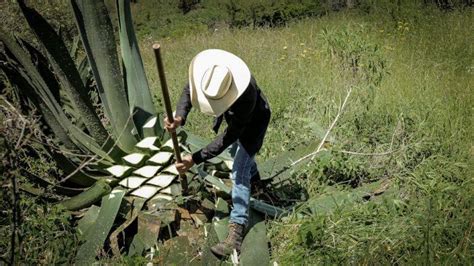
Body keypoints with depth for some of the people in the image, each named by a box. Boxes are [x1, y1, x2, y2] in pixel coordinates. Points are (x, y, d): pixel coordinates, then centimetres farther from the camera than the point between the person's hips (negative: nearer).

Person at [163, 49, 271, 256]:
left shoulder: (246, 94, -47)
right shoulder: (205, 69, -34)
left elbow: (229, 136, -38)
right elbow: (189, 90, -17)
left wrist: (196, 158, -40)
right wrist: (180, 117, -39)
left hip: (252, 121, -7)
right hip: (233, 115, 7)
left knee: (239, 172, -14)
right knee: (238, 149, 32)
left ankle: (237, 230, -12)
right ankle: (253, 175, 64)